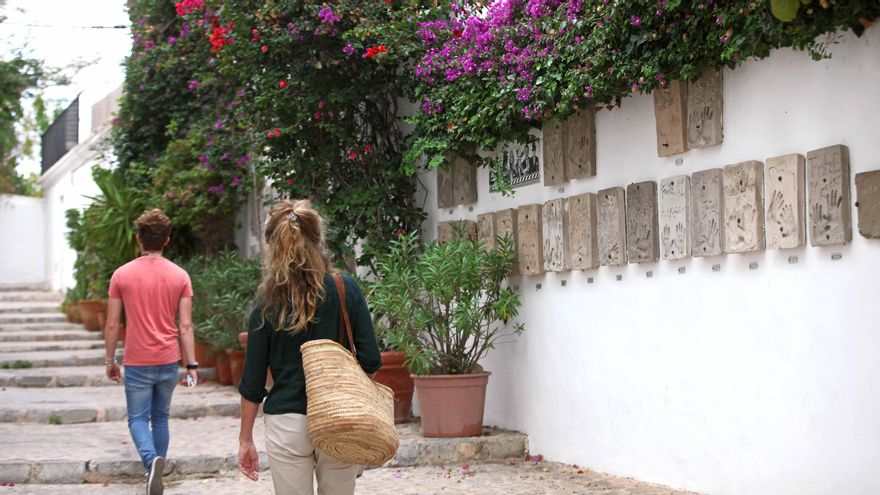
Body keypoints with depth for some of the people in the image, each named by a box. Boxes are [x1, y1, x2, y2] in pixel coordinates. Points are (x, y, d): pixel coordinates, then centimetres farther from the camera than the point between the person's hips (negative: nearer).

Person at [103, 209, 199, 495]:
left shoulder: (122, 275, -5)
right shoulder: (180, 276, -2)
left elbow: (112, 324, -2)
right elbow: (185, 326, -4)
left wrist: (110, 361, 9)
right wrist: (192, 365, 0)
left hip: (137, 363, -2)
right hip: (168, 362, 2)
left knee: (138, 419, 5)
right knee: (160, 418, 17)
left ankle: (152, 460, -22)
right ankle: (156, 470, 22)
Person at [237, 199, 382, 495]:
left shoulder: (267, 304, -4)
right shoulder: (346, 290, -5)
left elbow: (252, 381, 0)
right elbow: (370, 360, -4)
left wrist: (245, 439, 9)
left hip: (286, 425, 0)